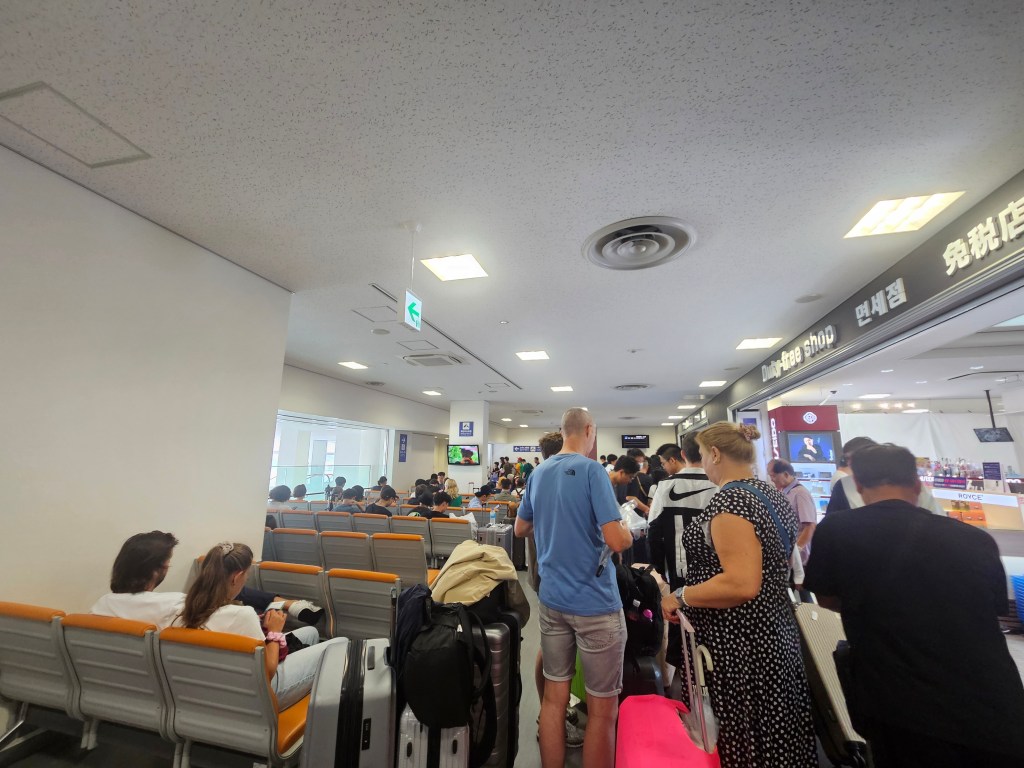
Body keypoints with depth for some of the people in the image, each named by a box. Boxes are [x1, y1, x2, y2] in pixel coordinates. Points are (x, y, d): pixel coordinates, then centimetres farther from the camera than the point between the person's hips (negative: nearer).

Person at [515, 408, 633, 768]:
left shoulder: (538, 473, 4)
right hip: (596, 603, -6)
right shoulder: (591, 470, -16)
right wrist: (628, 531, -1)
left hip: (551, 599, 6)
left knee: (554, 697, 17)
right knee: (602, 709, 11)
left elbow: (520, 528, 15)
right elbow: (616, 541, -22)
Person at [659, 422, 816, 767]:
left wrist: (680, 596, -19)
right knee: (775, 738, 23)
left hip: (736, 648, -10)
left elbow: (741, 584, -30)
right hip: (776, 633, 10)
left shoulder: (729, 501, -24)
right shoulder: (773, 495, 6)